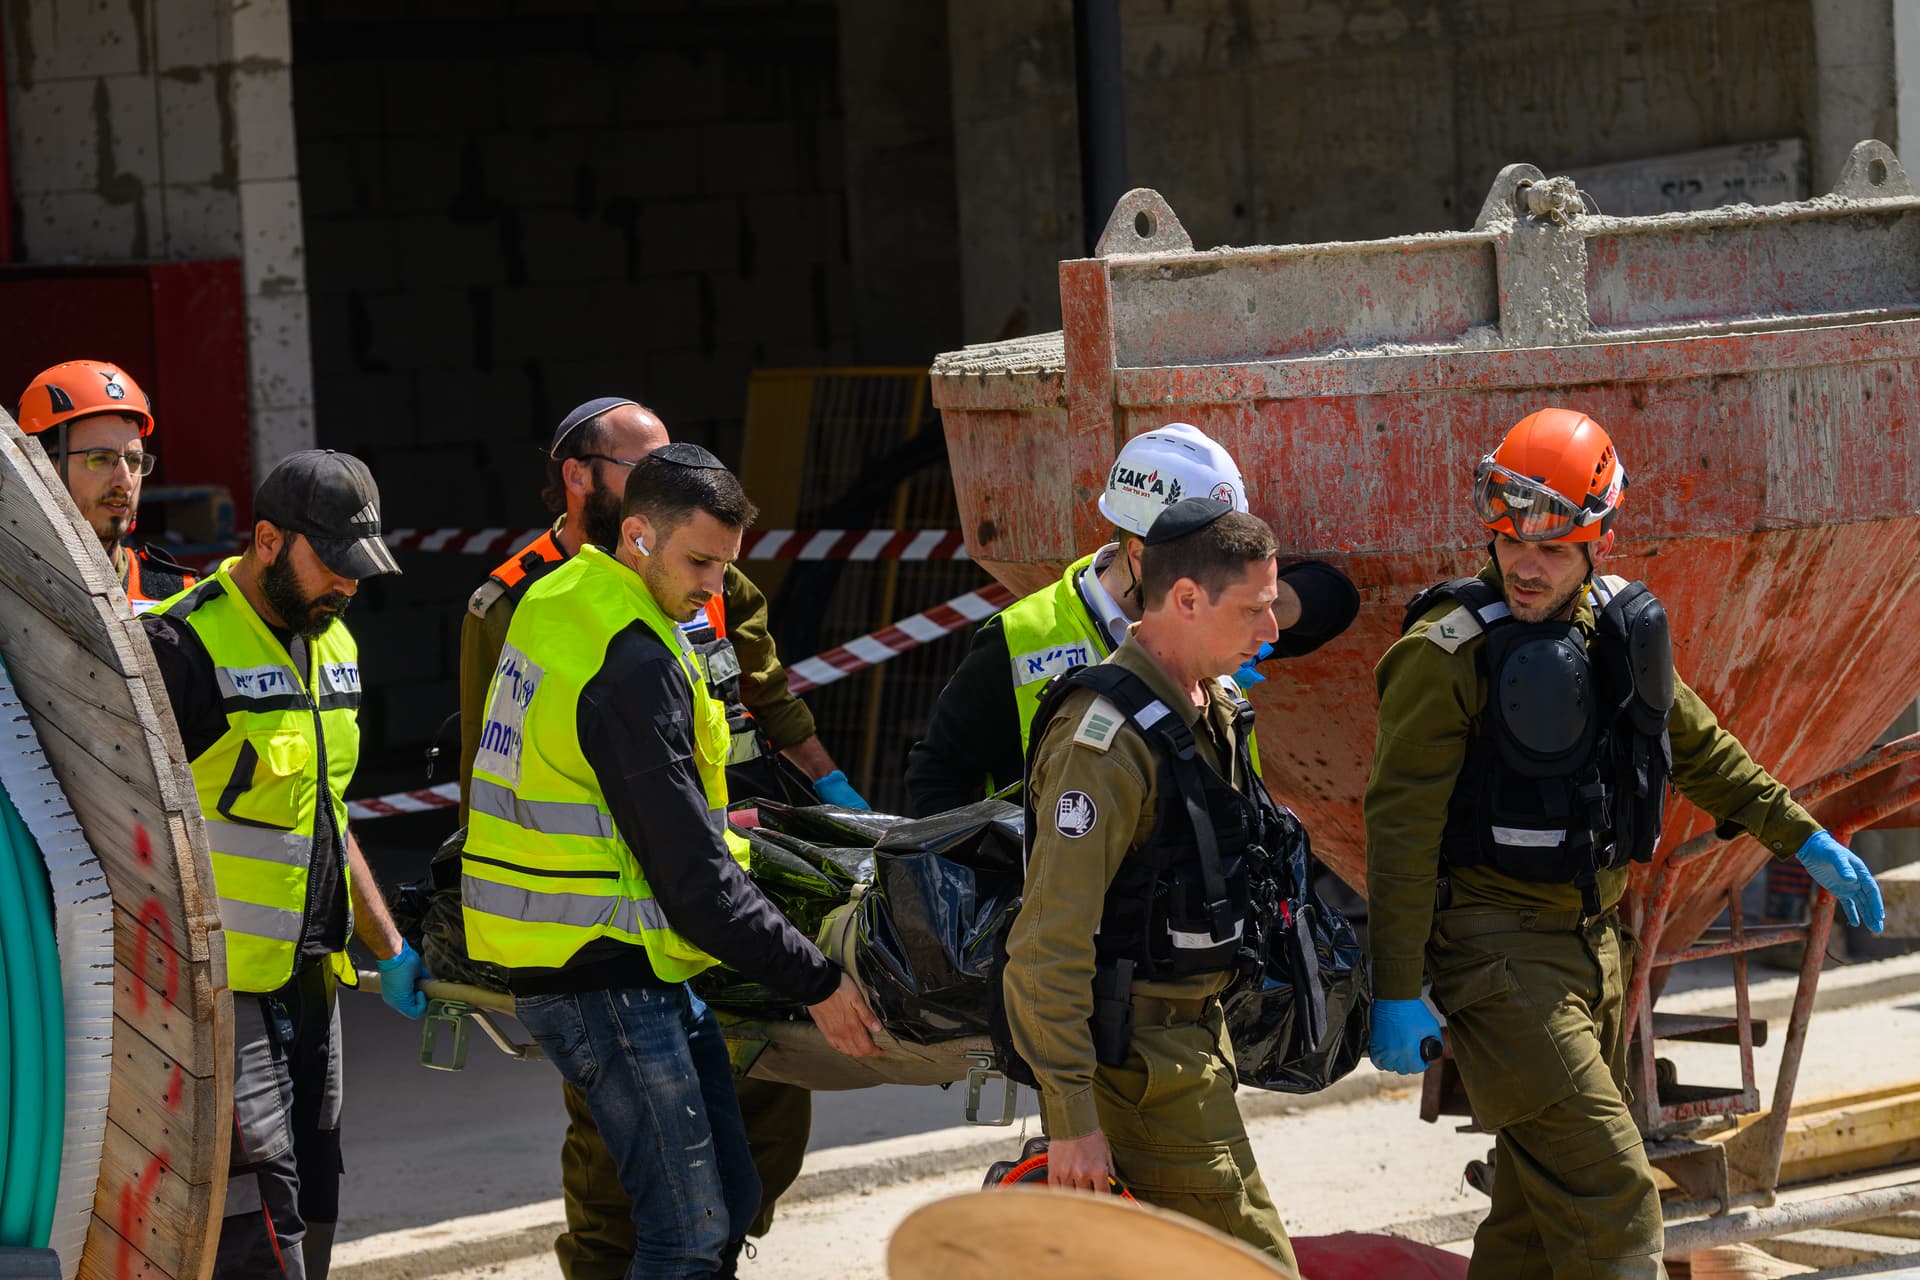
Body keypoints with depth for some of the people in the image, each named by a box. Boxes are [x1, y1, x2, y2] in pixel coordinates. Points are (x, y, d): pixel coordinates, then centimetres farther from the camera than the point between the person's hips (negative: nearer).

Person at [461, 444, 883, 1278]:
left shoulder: (555, 605, 10)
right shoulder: (632, 663, -20)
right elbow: (690, 875, -19)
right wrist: (814, 982, -14)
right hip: (605, 976, -10)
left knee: (725, 1200, 12)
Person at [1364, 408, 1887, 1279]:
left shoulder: (1618, 625, 7)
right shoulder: (1448, 652, -15)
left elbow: (1695, 746, 23)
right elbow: (1402, 823, -16)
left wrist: (1804, 841, 24)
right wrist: (1396, 990, -18)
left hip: (1591, 939, 8)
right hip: (1497, 948, -8)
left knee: (1542, 1202, 14)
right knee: (1611, 1199, -14)